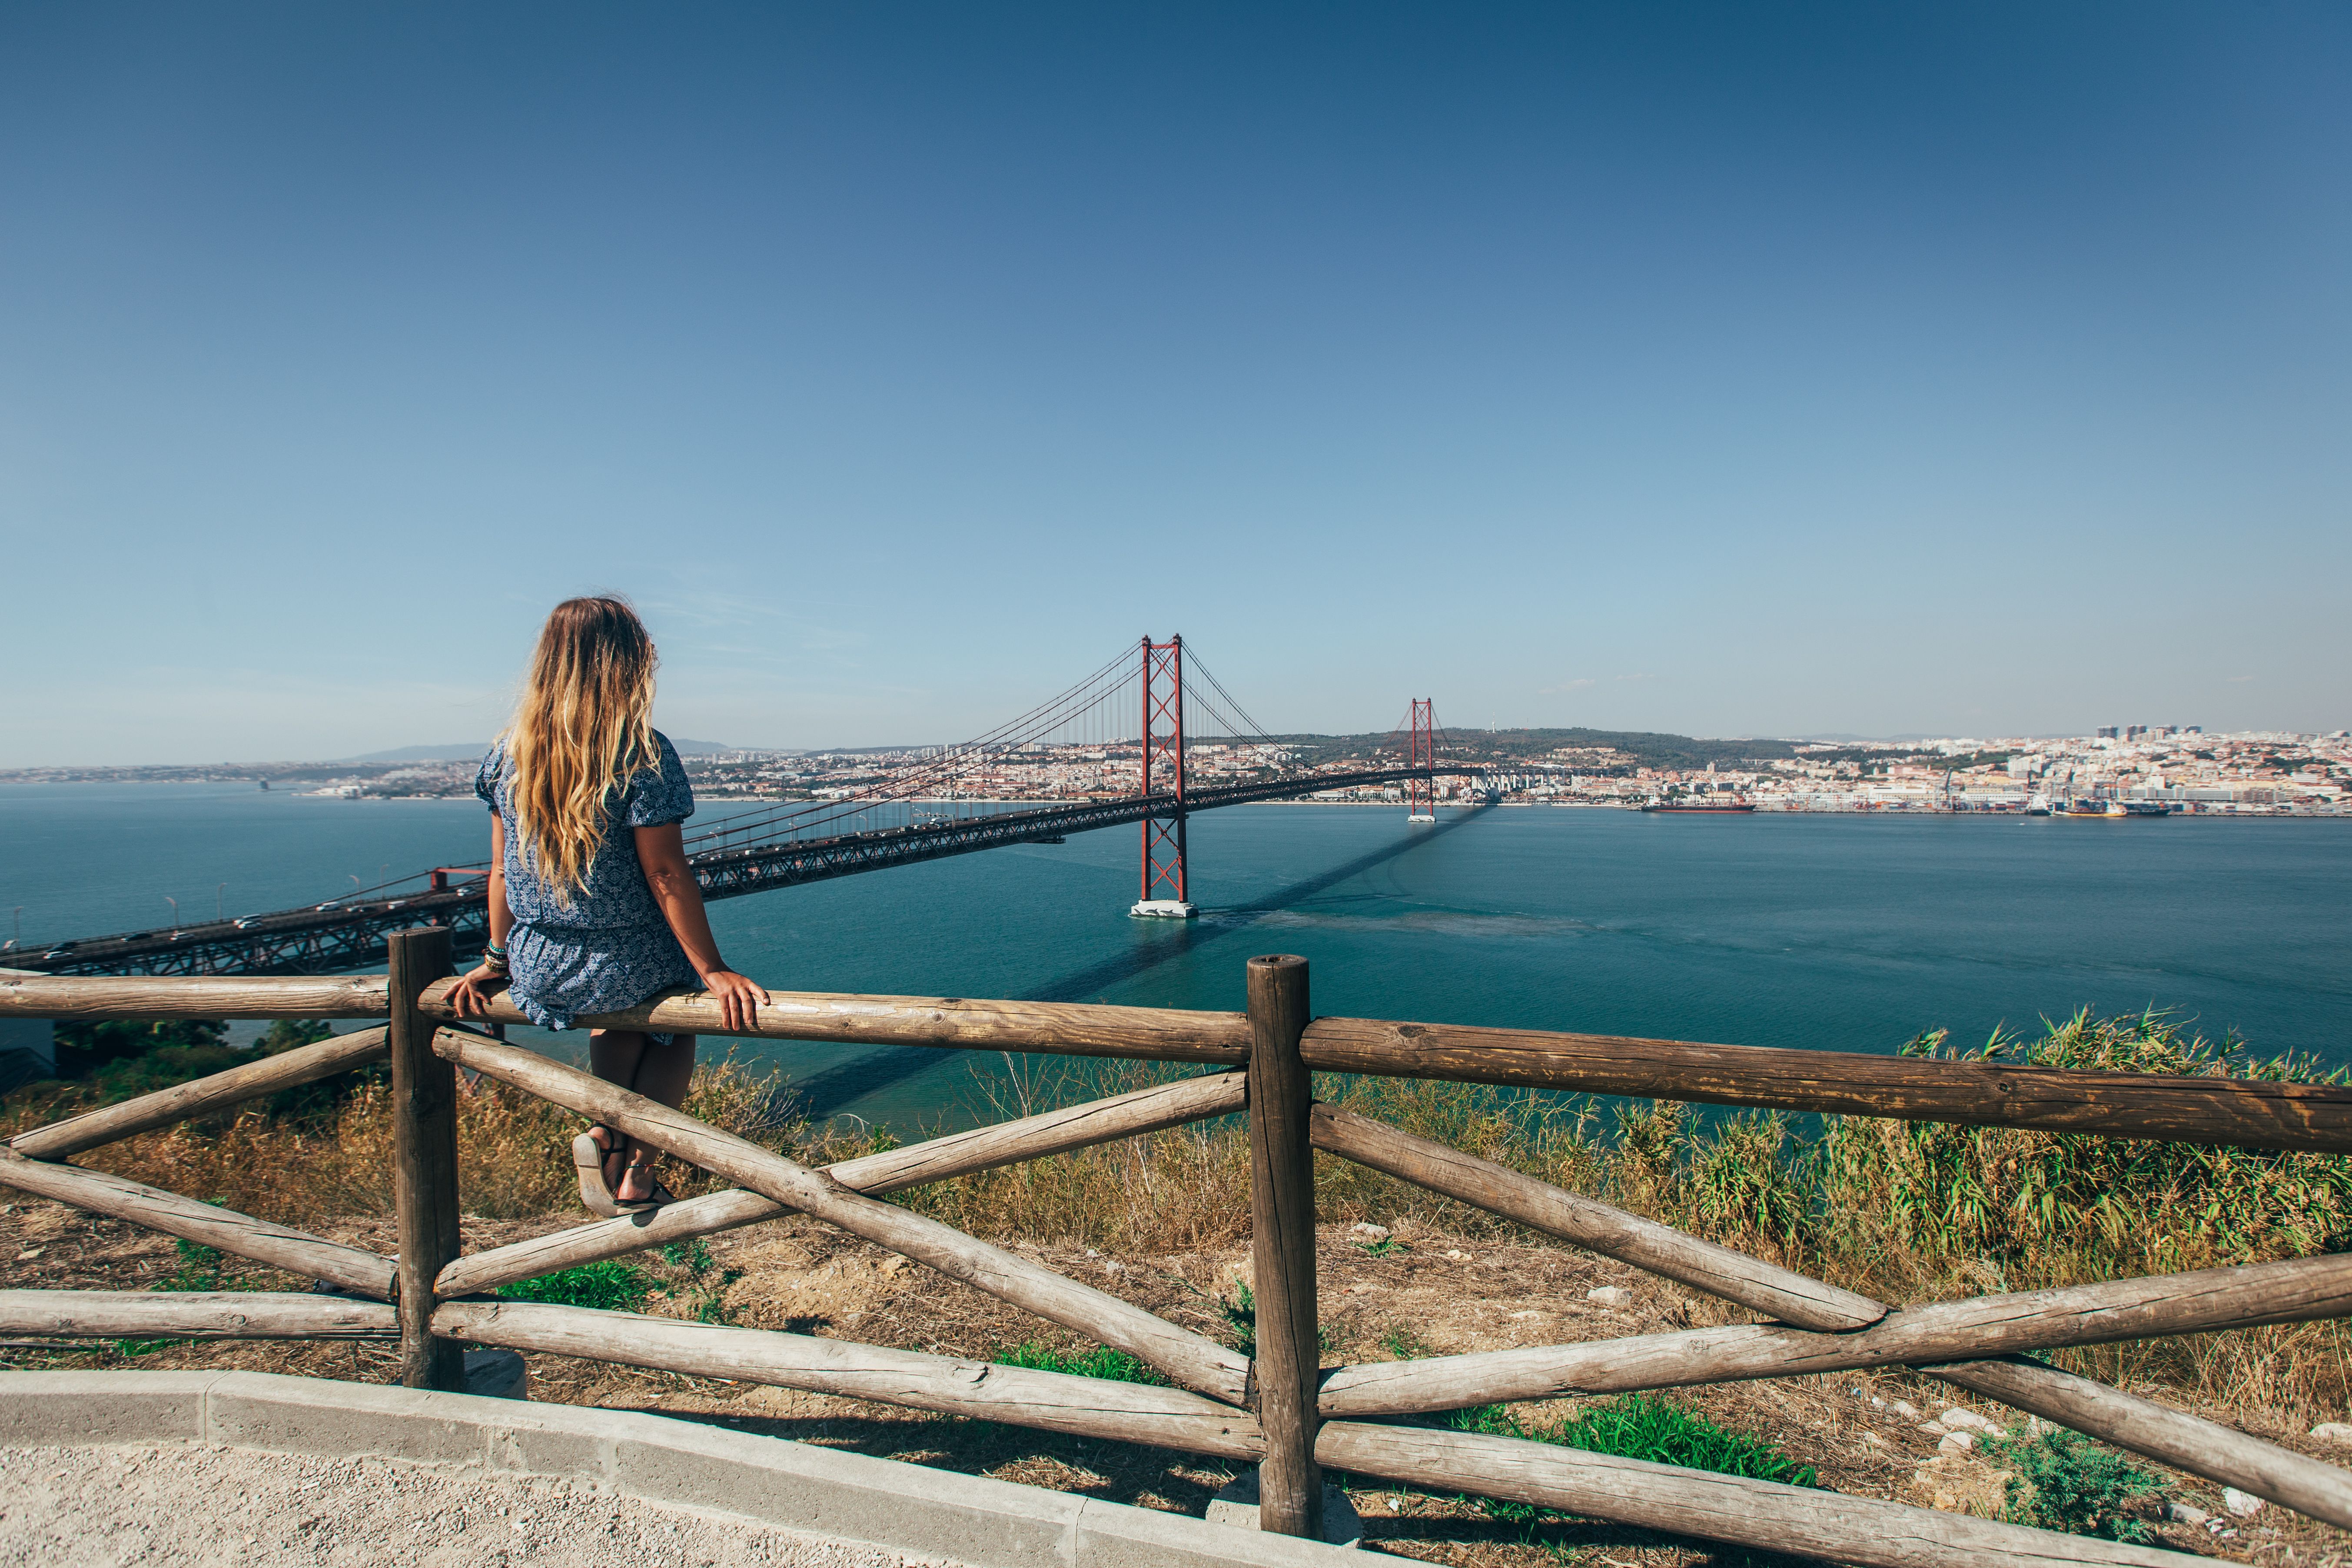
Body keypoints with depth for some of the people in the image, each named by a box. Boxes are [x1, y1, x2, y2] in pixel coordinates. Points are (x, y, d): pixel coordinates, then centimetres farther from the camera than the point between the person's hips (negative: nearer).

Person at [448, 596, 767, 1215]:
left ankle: (606, 1130, 20)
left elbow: (504, 869, 7)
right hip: (624, 972, -5)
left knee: (623, 1015, 35)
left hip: (538, 977, 5)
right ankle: (635, 1173, 17)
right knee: (674, 1024, 27)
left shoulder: (509, 753, 0)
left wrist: (498, 960, 18)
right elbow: (666, 875, -18)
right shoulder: (642, 753, -17)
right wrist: (713, 971, -13)